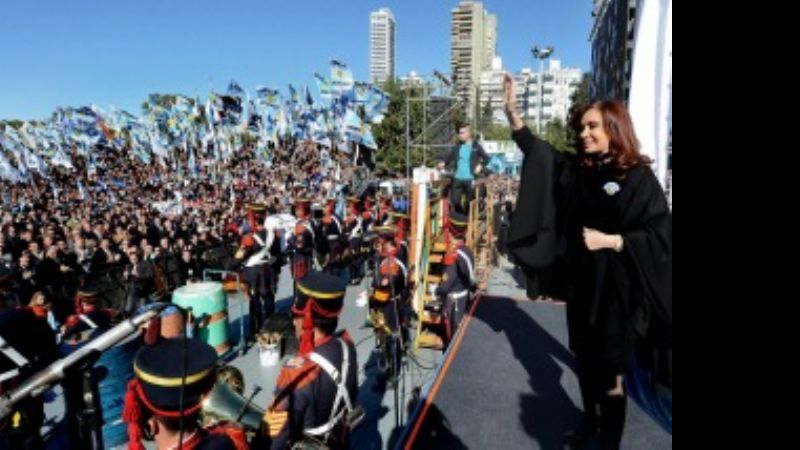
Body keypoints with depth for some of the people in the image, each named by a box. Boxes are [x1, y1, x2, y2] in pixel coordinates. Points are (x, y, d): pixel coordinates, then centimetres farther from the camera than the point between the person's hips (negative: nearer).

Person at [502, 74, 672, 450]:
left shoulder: (638, 176, -11)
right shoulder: (576, 169, 5)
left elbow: (660, 234, -12)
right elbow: (538, 151, 10)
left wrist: (610, 241, -20)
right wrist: (512, 111, 1)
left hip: (616, 289, -5)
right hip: (580, 283, 5)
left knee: (610, 370, 7)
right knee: (584, 359, 18)